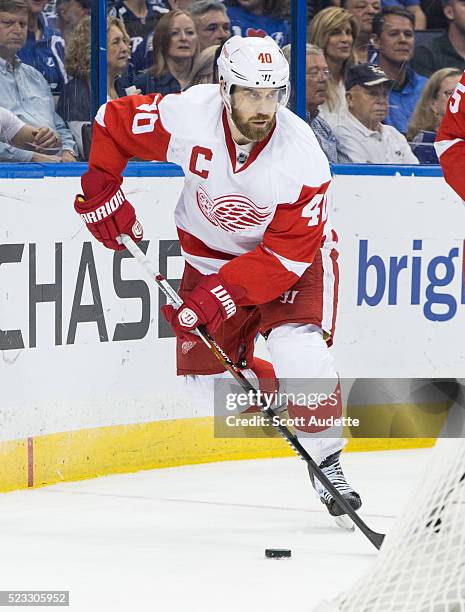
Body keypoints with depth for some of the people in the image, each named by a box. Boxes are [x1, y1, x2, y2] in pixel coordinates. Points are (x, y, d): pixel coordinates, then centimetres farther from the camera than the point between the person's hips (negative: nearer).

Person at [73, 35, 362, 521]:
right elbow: (113, 121, -8)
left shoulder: (302, 159, -30)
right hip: (210, 255, 3)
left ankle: (326, 461, -8)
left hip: (293, 259, -3)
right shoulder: (188, 116, -27)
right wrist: (101, 190, -14)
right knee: (205, 373, -2)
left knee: (298, 350, -26)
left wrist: (218, 297, -33)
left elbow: (286, 254, -28)